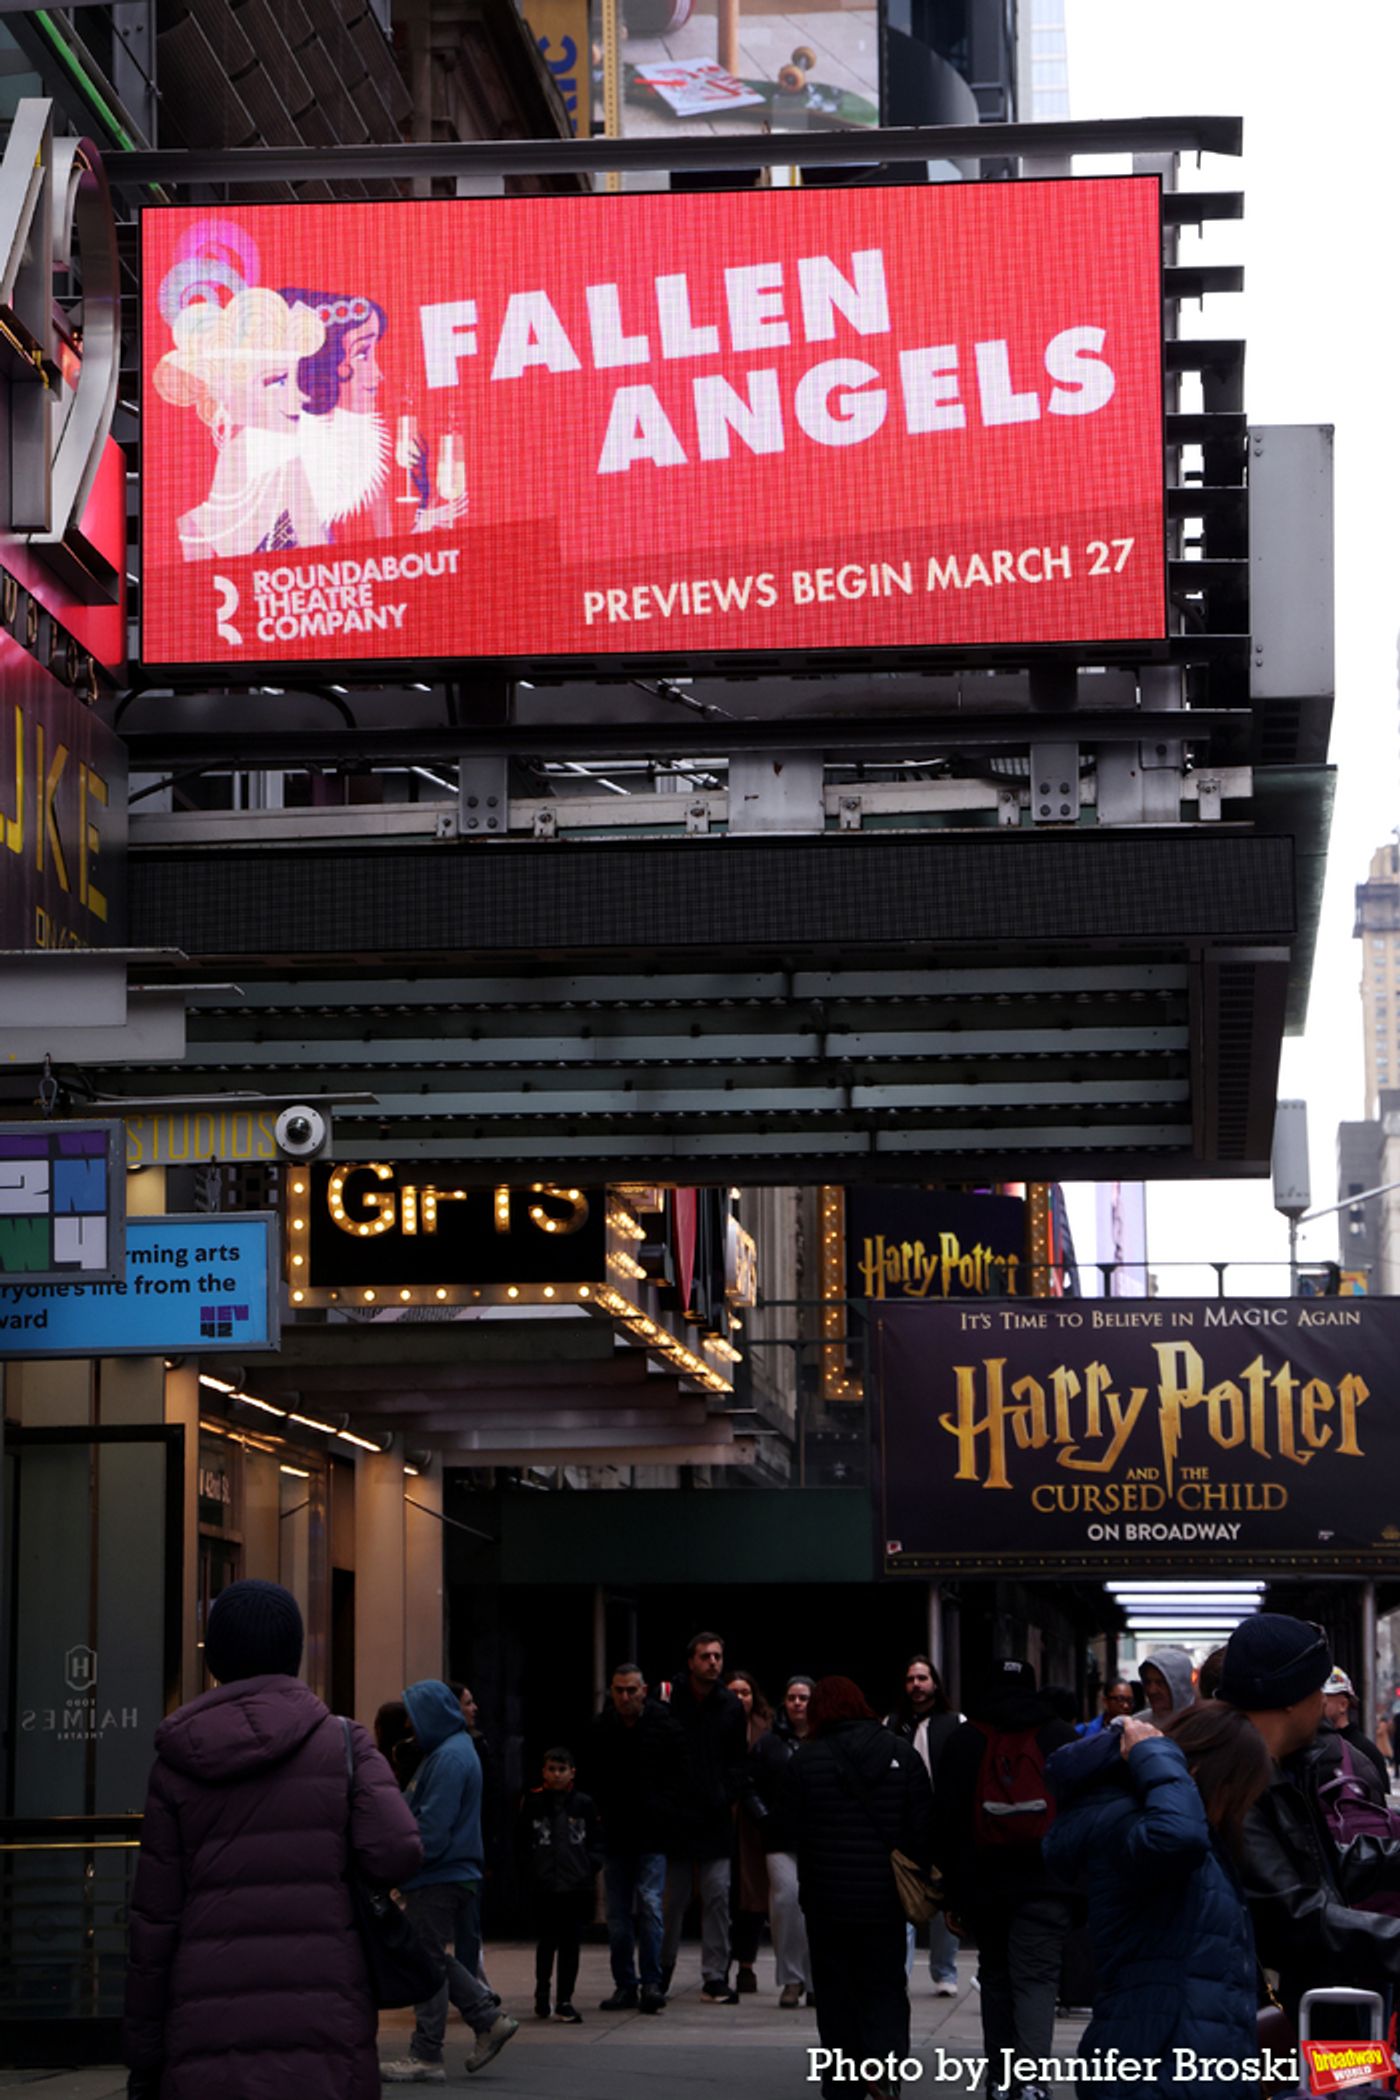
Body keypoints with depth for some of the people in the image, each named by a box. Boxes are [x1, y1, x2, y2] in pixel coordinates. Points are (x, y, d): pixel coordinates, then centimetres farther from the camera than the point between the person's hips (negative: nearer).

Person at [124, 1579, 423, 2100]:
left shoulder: (177, 1763, 5)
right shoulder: (343, 1743, 3)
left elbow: (155, 1919, 4)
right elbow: (398, 1853, -11)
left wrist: (143, 2056, 9)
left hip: (211, 2028, 1)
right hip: (321, 2017, -1)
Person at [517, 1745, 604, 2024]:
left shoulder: (583, 1804, 6)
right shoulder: (533, 1803, 4)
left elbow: (596, 1841, 10)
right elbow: (523, 1844, 7)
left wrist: (590, 1868, -2)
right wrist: (531, 1871, -2)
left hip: (577, 1886, 1)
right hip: (545, 1886, -1)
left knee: (571, 1943, 3)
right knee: (548, 1941, 1)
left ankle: (564, 2001, 9)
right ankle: (542, 1994, 19)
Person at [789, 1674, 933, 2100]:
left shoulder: (805, 1759, -4)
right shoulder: (902, 1753, 1)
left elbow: (797, 1831, 0)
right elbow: (923, 1826, 0)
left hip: (828, 1897, -1)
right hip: (887, 1896, 1)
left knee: (837, 1996, 9)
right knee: (885, 1989, 9)